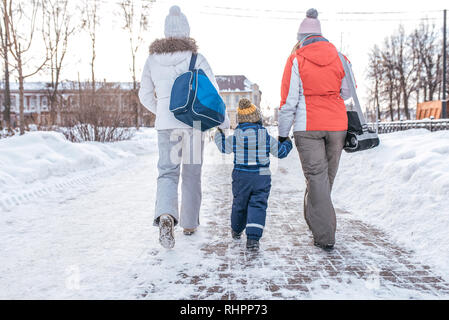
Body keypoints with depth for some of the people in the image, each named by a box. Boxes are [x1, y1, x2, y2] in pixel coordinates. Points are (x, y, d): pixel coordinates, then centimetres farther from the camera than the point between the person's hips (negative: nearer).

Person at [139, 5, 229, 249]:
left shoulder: (153, 58, 6)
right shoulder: (196, 57, -3)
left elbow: (145, 95, 11)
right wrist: (223, 121, 6)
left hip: (166, 124, 1)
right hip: (194, 123, -1)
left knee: (167, 173, 4)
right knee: (191, 174, 12)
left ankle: (166, 215, -24)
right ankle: (189, 223, 25)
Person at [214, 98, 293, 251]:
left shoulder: (236, 138, -5)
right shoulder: (266, 138, -4)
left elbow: (223, 147, 11)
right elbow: (281, 152, 5)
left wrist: (219, 134, 28)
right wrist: (287, 142, 26)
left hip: (241, 177, 1)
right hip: (262, 177, -1)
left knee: (239, 204, 18)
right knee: (258, 205, -1)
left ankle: (236, 230, 40)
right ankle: (253, 238, -17)